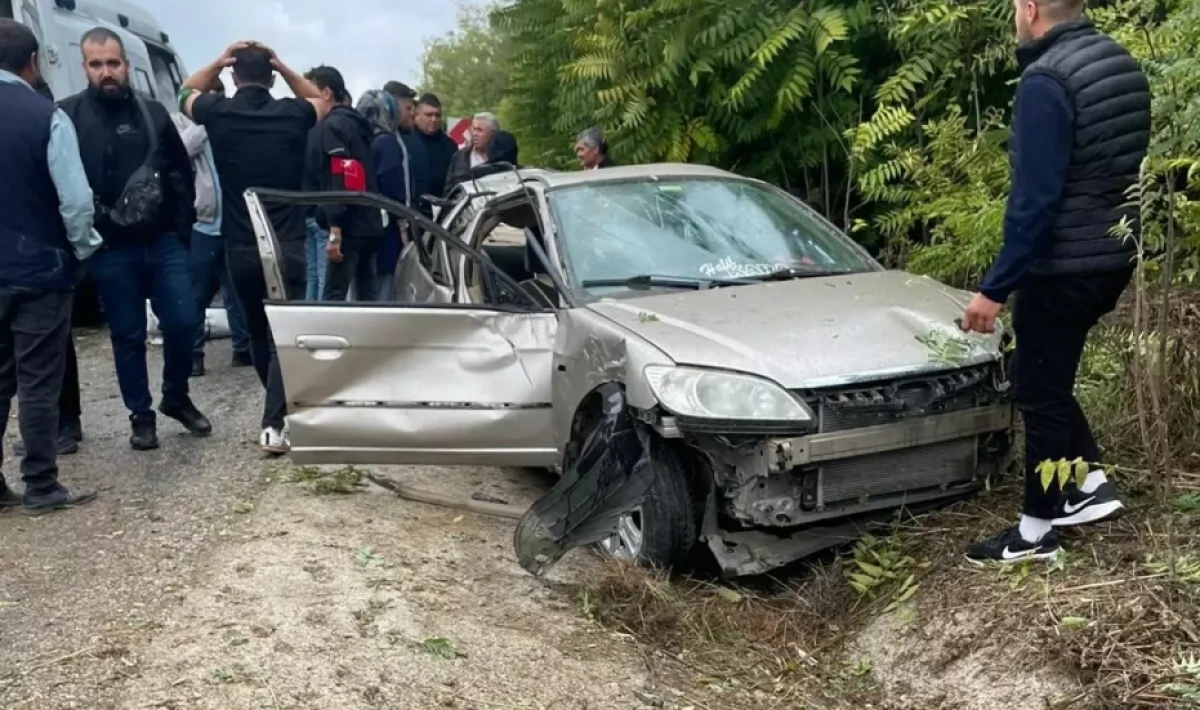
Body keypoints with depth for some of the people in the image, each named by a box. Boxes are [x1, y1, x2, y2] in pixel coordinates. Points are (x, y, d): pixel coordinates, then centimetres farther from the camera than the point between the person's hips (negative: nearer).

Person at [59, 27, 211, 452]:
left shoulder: (153, 113, 6)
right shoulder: (69, 116, -3)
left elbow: (181, 173, 10)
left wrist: (182, 227, 3)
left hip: (163, 241, 2)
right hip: (111, 249, -2)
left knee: (182, 322, 1)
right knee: (128, 335, 7)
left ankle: (176, 399, 24)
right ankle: (141, 416, 21)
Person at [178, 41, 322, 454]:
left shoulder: (219, 113, -3)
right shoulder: (292, 114, -3)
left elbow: (186, 93, 21)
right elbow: (319, 98, 21)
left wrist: (218, 62, 9)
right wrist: (282, 66, 7)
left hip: (240, 247, 2)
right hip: (287, 245, -1)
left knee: (257, 332, 19)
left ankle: (282, 407, 33)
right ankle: (273, 423, -12)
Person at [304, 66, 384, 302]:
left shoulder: (331, 125, -7)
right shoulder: (355, 122, 19)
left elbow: (340, 179, -18)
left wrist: (335, 229, -22)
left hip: (349, 227, -9)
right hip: (369, 224, 9)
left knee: (334, 296, -8)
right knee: (366, 295, 12)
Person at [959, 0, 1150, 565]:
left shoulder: (1046, 80, -20)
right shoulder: (1122, 65, 8)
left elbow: (1035, 196, -23)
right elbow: (1120, 169, 15)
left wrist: (995, 287, -20)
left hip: (1063, 264, -9)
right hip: (1114, 255, 9)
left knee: (1039, 390, 4)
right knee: (1046, 376, 22)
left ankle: (1036, 530, 15)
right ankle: (1090, 483, 22)